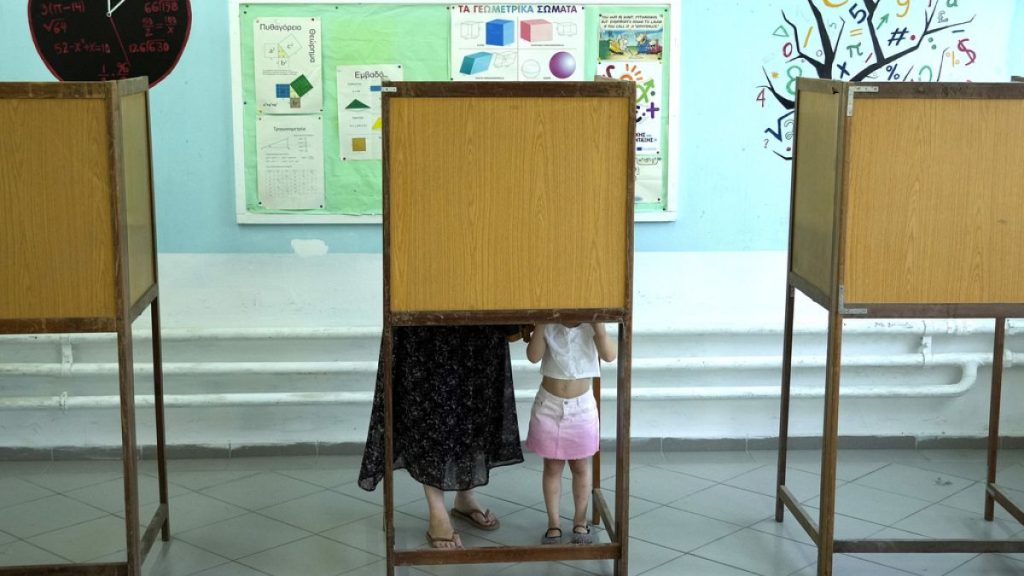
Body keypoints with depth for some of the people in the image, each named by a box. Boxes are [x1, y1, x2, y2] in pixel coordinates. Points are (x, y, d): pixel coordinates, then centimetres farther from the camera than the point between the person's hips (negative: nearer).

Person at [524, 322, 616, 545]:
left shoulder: (590, 327, -10)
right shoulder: (548, 326, -10)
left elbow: (609, 355, -23)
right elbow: (533, 356, -22)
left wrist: (597, 324, -30)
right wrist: (541, 323, -28)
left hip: (581, 407, 0)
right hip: (549, 406, 0)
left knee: (581, 467, 11)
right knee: (552, 467, 9)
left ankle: (580, 522, 26)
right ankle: (553, 523, 21)